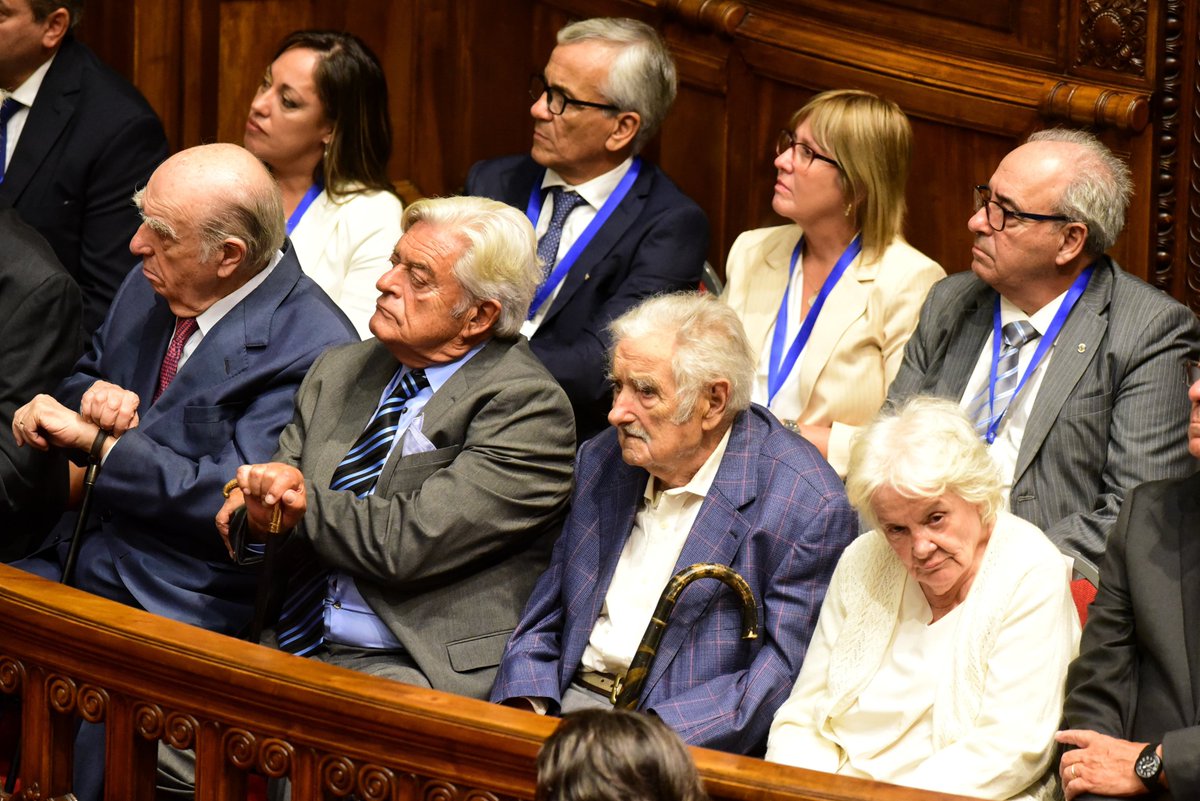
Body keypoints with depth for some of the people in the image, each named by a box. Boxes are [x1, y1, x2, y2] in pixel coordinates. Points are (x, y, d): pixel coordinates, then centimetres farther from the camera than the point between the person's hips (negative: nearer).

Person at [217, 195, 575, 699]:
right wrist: (258, 519, -9)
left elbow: (409, 546, -15)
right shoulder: (339, 371, 16)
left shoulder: (526, 407, -7)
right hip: (287, 649, 7)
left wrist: (305, 502, -2)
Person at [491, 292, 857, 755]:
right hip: (574, 697, 6)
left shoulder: (808, 507, -10)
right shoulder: (602, 461, 13)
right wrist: (523, 710, -4)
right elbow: (543, 621, 17)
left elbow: (785, 674, -14)